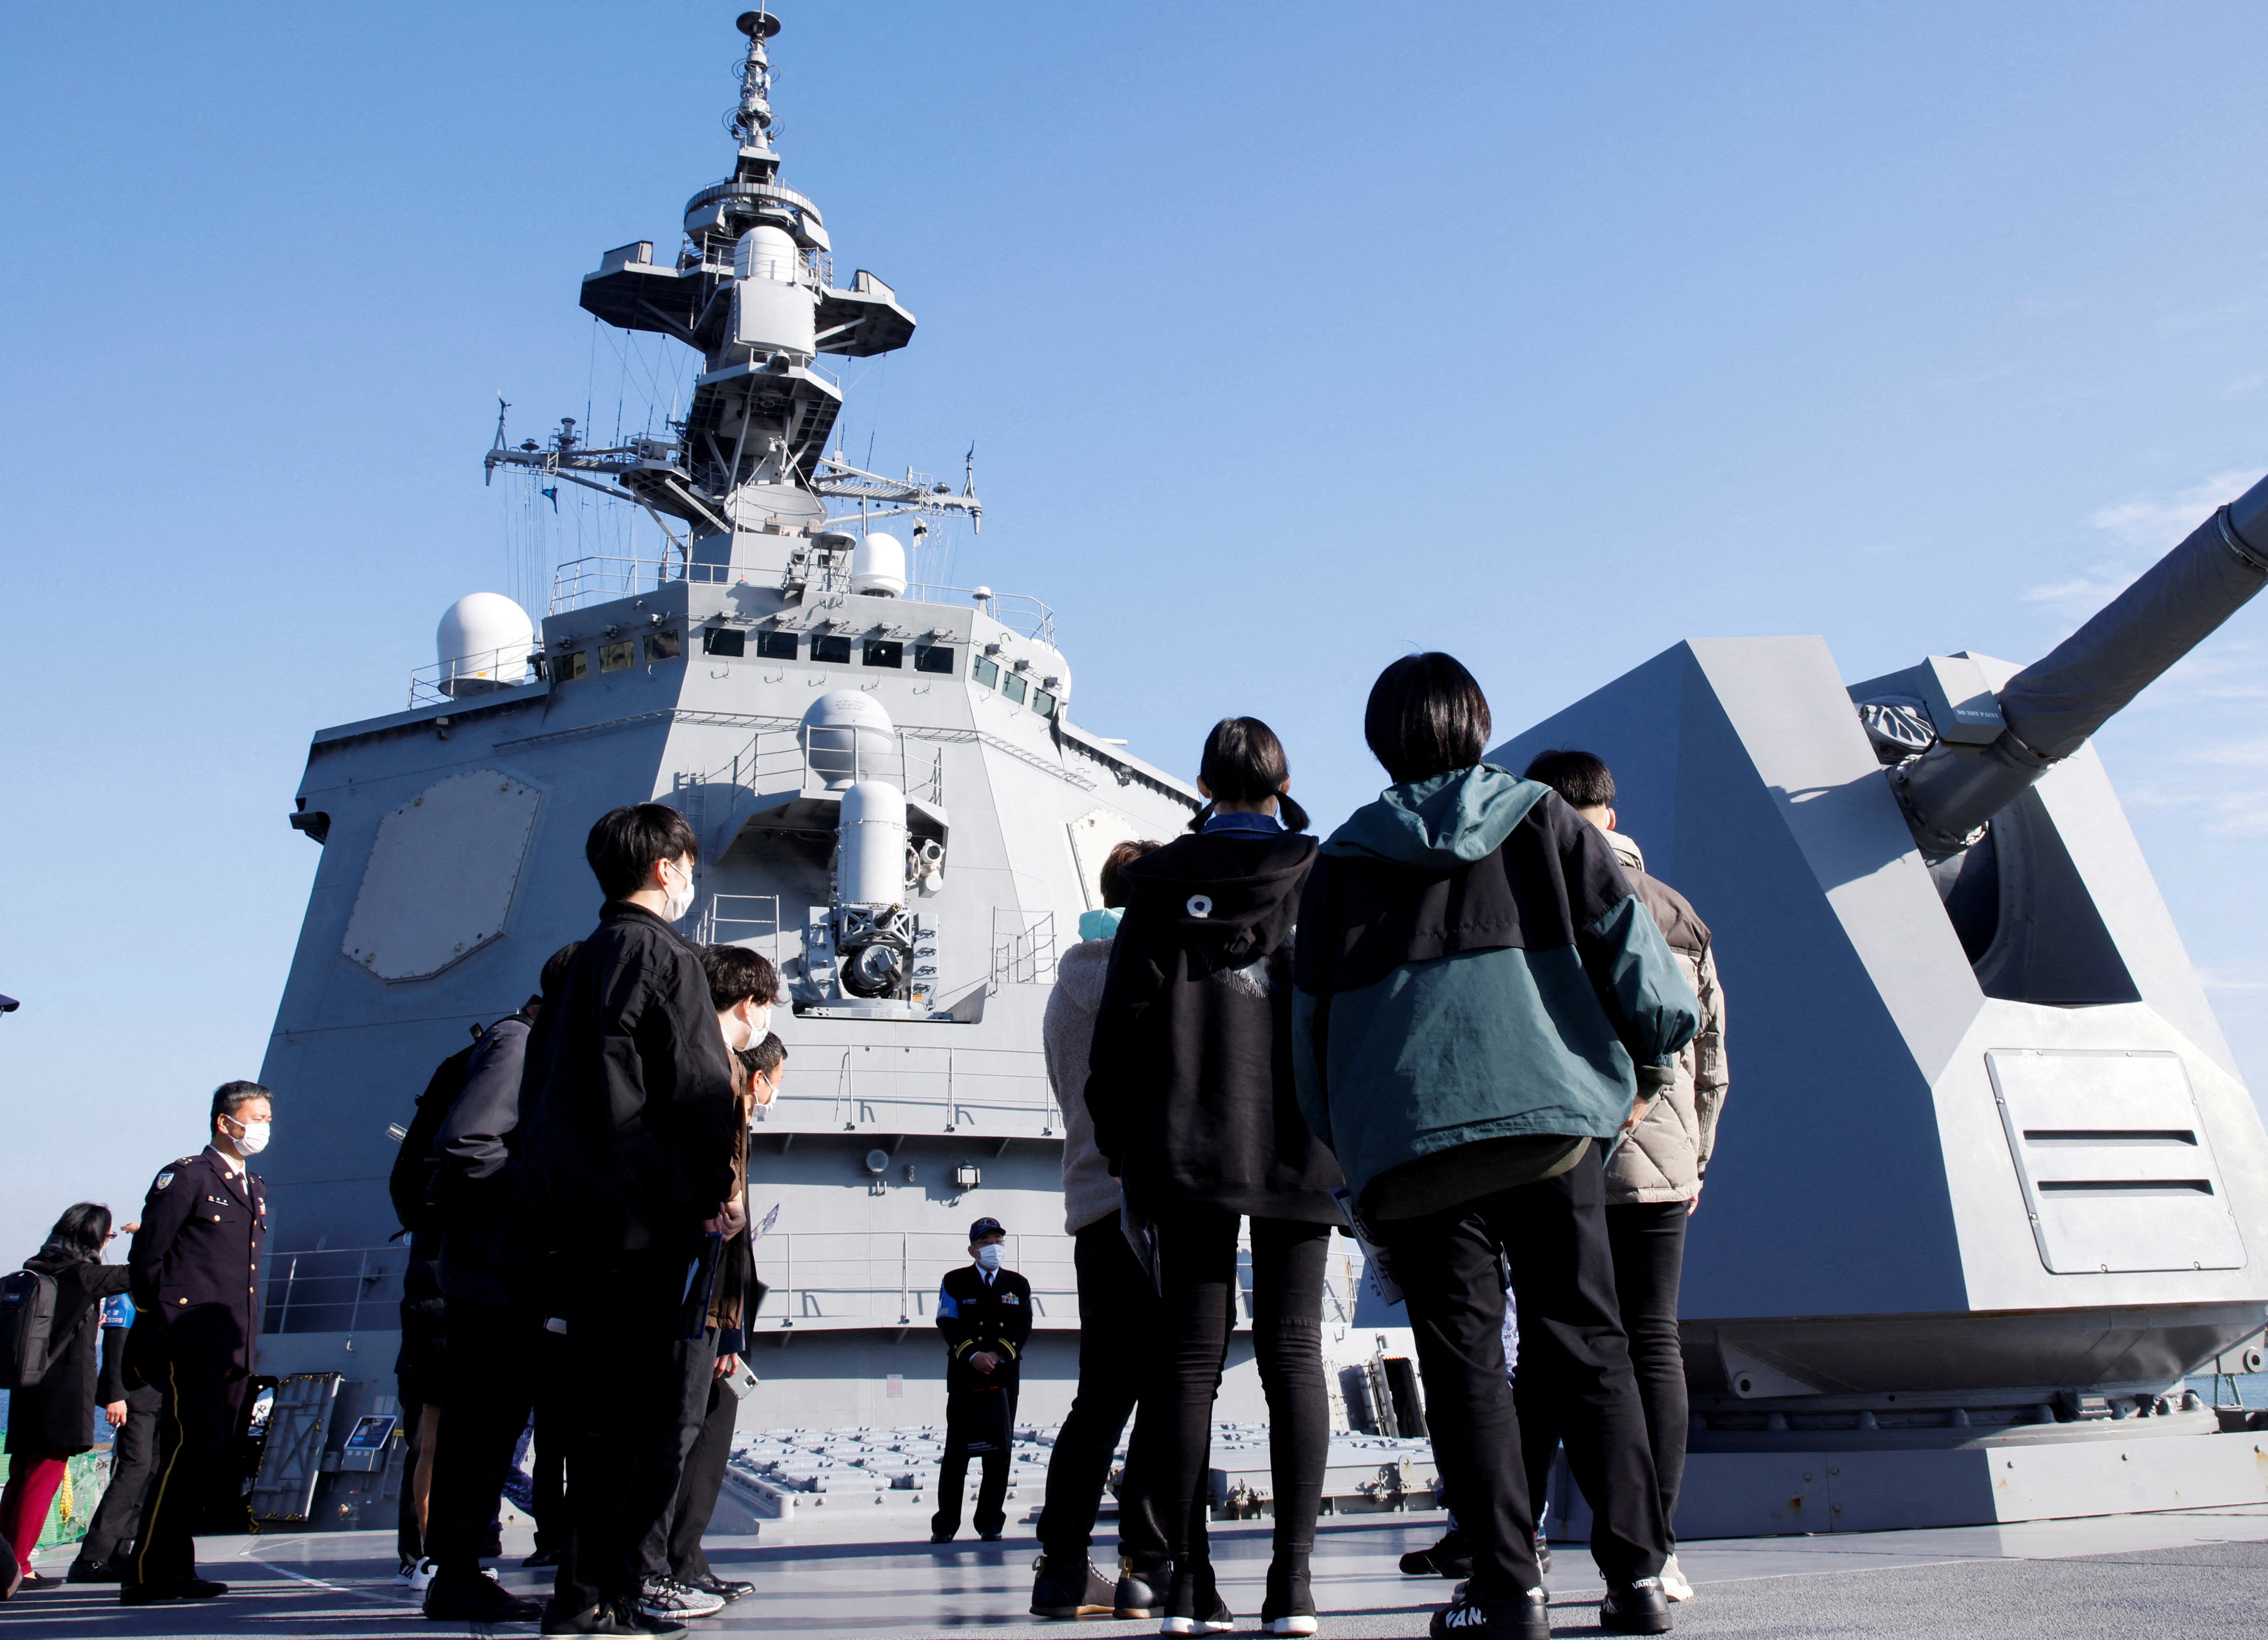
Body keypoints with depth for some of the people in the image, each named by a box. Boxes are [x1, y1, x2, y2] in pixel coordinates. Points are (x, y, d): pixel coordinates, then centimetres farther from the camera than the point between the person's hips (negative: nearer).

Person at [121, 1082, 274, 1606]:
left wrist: (246, 1337, 17)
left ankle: (174, 1569, 16)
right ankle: (147, 1576, -5)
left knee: (214, 1459, 8)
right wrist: (164, 1321, 0)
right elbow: (145, 1257, -6)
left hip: (234, 1349, 8)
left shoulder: (254, 1189, 20)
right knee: (191, 1452, -12)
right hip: (191, 1346, -8)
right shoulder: (186, 1176, -4)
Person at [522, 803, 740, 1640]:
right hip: (646, 1209, -9)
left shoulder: (585, 958, 19)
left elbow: (545, 1087, 20)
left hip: (576, 1209, 9)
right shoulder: (664, 953, -7)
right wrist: (718, 1188, -6)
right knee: (630, 1406, -5)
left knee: (599, 1400, 12)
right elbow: (698, 1080, -14)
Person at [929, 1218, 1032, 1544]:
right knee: (957, 1449, -2)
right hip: (964, 1376, -2)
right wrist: (973, 1356, -16)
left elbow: (1024, 1327, 4)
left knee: (999, 1450, 1)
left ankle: (991, 1522, 9)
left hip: (1004, 1375, 2)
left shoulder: (1018, 1285, 13)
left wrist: (998, 1355, -11)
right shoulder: (955, 1282, 7)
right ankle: (946, 1524, 5)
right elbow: (948, 1324, -2)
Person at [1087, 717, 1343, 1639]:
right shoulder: (1318, 879, 3)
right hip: (1297, 1148, 0)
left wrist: (1121, 1149, 8)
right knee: (1293, 1354, 4)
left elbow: (1123, 1025, 1)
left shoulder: (1161, 889, 4)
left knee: (1191, 1359, 5)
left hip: (1187, 1149, 0)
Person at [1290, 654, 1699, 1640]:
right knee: (1587, 1347, 9)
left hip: (1413, 1141, -1)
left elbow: (1312, 1015, 10)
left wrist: (1345, 1149, 17)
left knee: (1464, 1360, 4)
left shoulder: (1344, 858, 9)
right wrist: (1652, 1060, 18)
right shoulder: (1542, 820, 9)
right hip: (1553, 1116, 1)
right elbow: (1629, 944, 3)